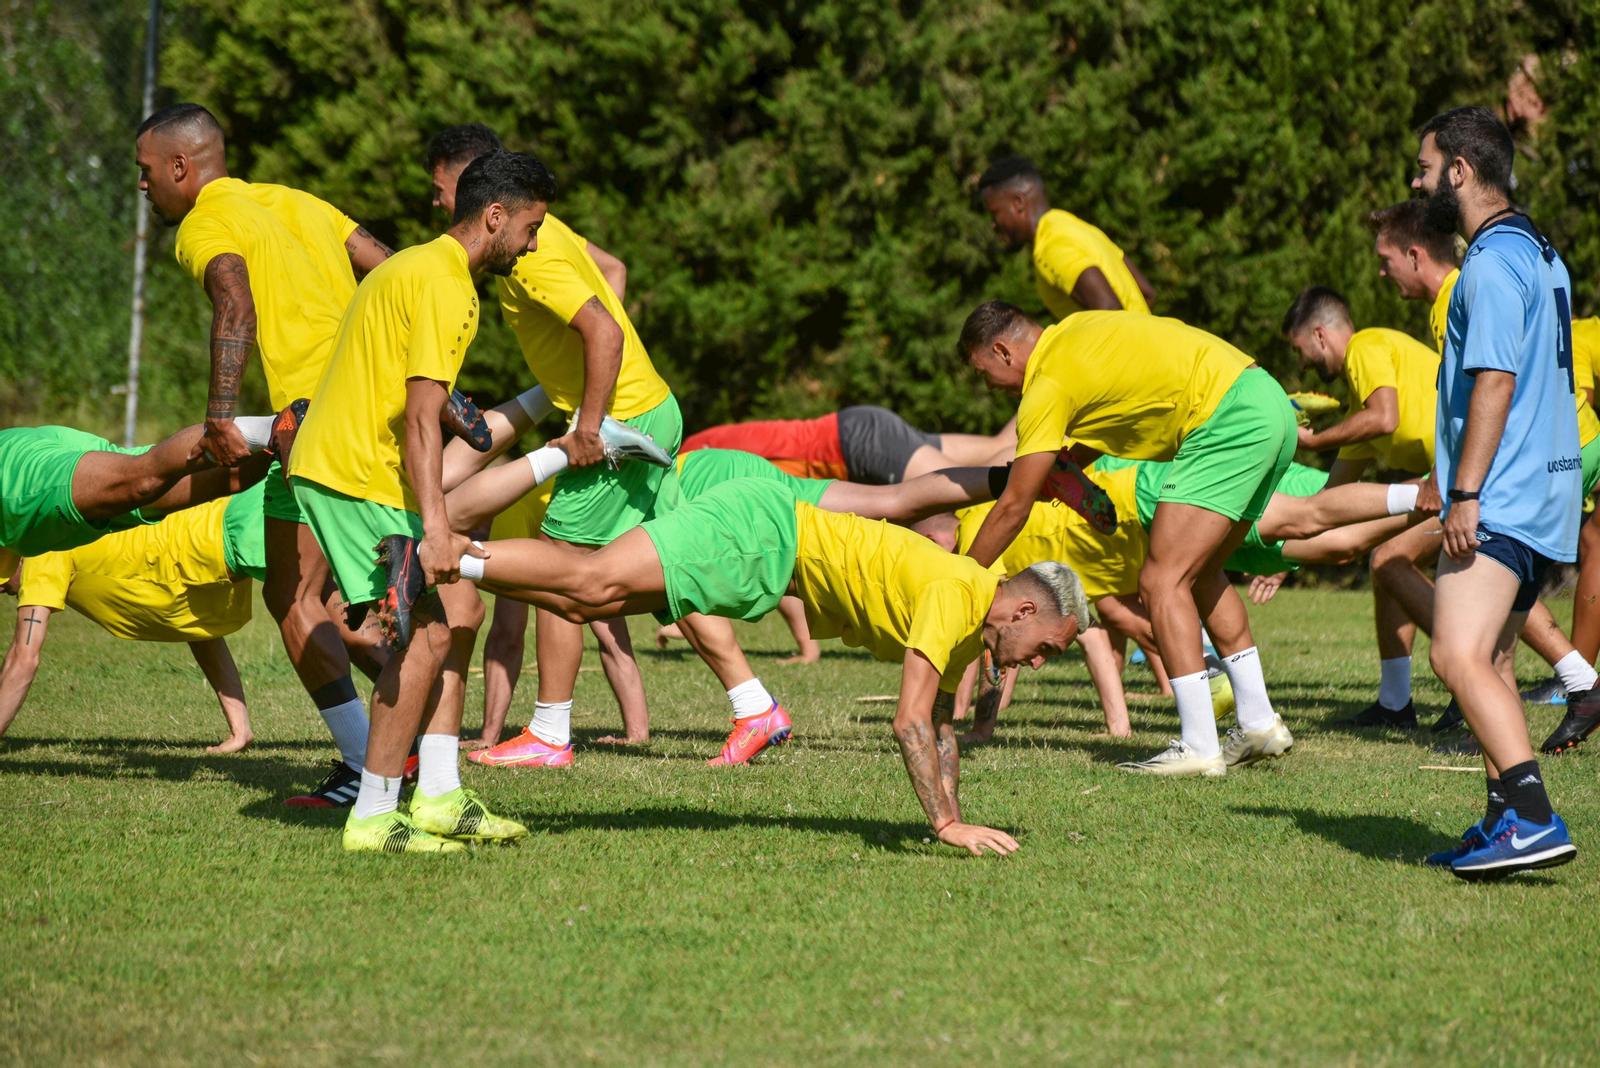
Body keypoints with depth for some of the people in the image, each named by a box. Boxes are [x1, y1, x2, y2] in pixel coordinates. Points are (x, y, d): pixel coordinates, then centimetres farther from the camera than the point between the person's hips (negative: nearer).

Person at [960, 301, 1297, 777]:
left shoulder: (1048, 386, -7)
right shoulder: (1076, 329, 18)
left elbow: (1014, 508, -3)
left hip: (1229, 422, -10)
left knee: (1163, 580, -9)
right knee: (1200, 574, 20)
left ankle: (1199, 747, -14)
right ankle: (1260, 723, 24)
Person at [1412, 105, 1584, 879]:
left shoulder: (1494, 261, -13)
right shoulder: (1540, 255, 18)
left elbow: (1495, 380, -21)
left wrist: (1466, 494, -22)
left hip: (1500, 498, -11)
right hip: (1544, 492, 11)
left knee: (1459, 657, -19)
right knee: (1489, 661, 15)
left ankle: (1533, 820, -28)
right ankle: (1506, 826, 16)